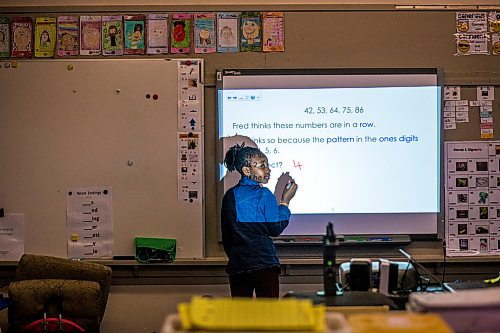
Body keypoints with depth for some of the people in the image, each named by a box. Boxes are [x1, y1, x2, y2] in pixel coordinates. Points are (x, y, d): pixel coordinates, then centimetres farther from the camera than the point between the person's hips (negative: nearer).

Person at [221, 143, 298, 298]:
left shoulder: (230, 195, 7)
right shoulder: (263, 194, -11)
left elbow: (226, 234, 12)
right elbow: (275, 229, -6)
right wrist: (285, 202, 2)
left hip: (237, 267, 6)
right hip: (264, 264, -5)